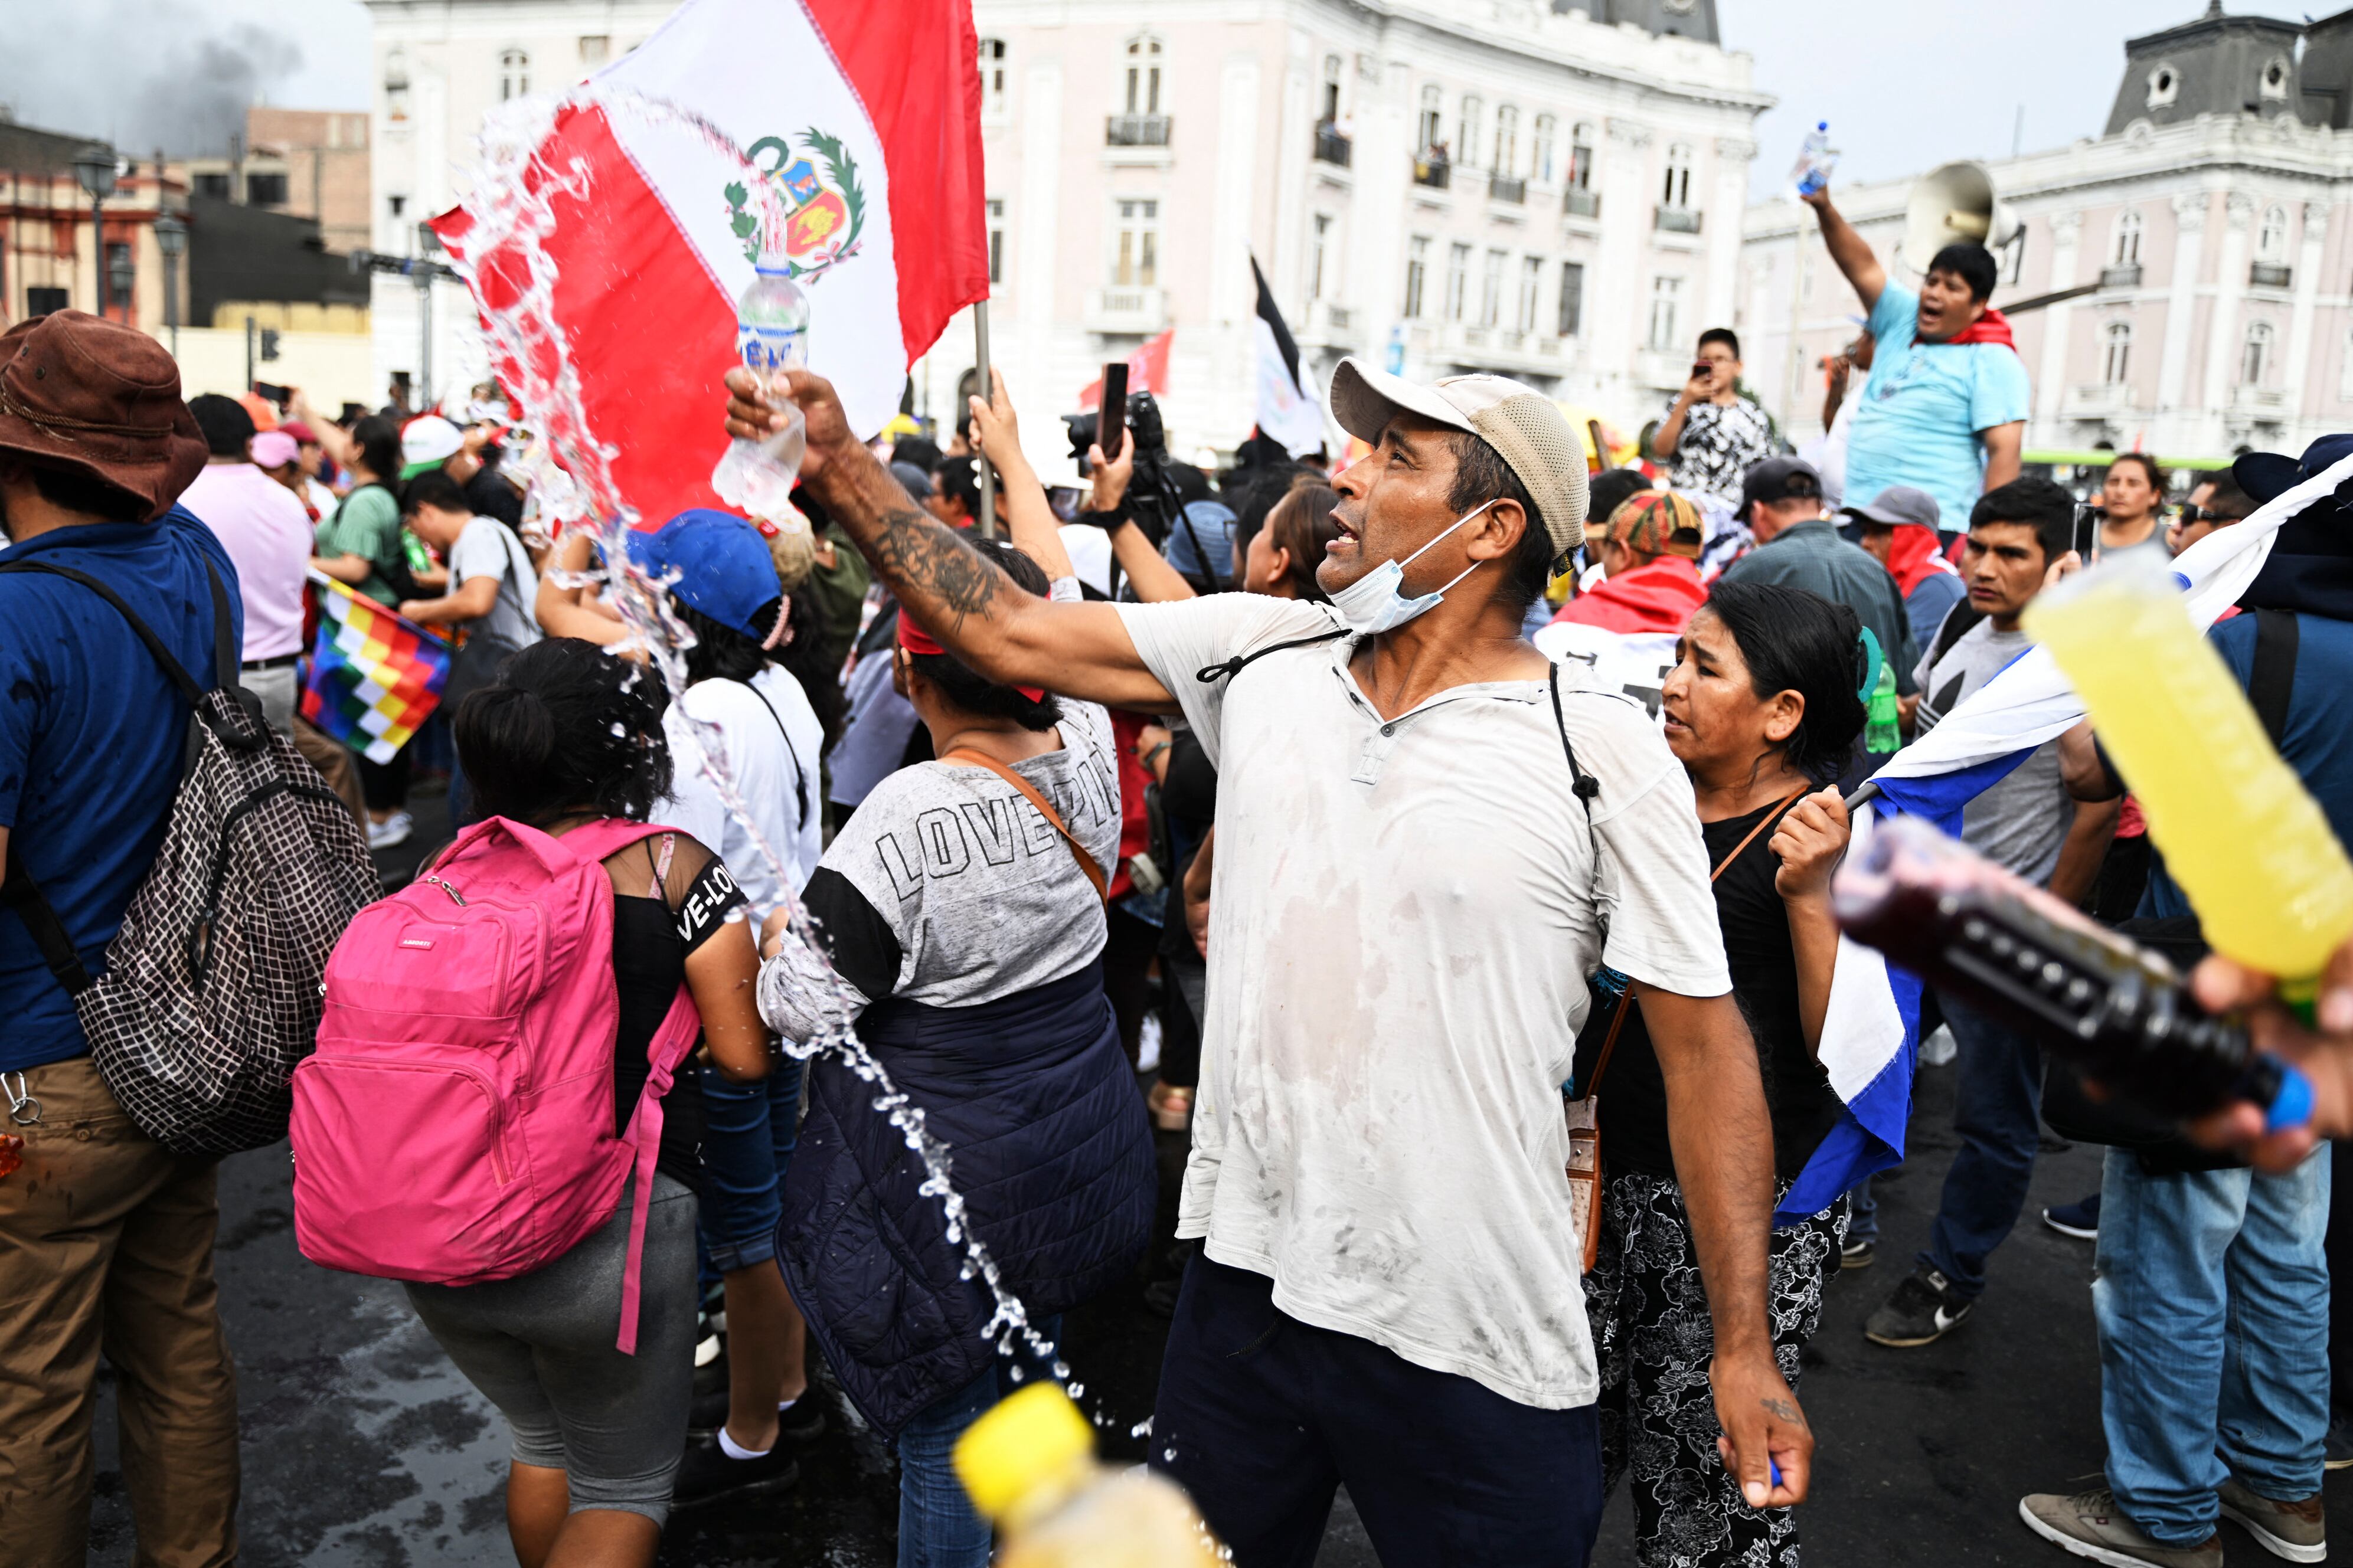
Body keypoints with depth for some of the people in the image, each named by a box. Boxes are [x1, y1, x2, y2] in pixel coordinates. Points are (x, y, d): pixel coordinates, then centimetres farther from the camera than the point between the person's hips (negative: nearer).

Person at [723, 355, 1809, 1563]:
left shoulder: (1603, 758, -11)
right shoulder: (1261, 655, -1)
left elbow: (1704, 1040, -7)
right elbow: (1008, 631, 3)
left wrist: (1744, 1347, -6)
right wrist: (840, 465, -3)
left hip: (1476, 1349, -3)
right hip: (1243, 1280, 4)